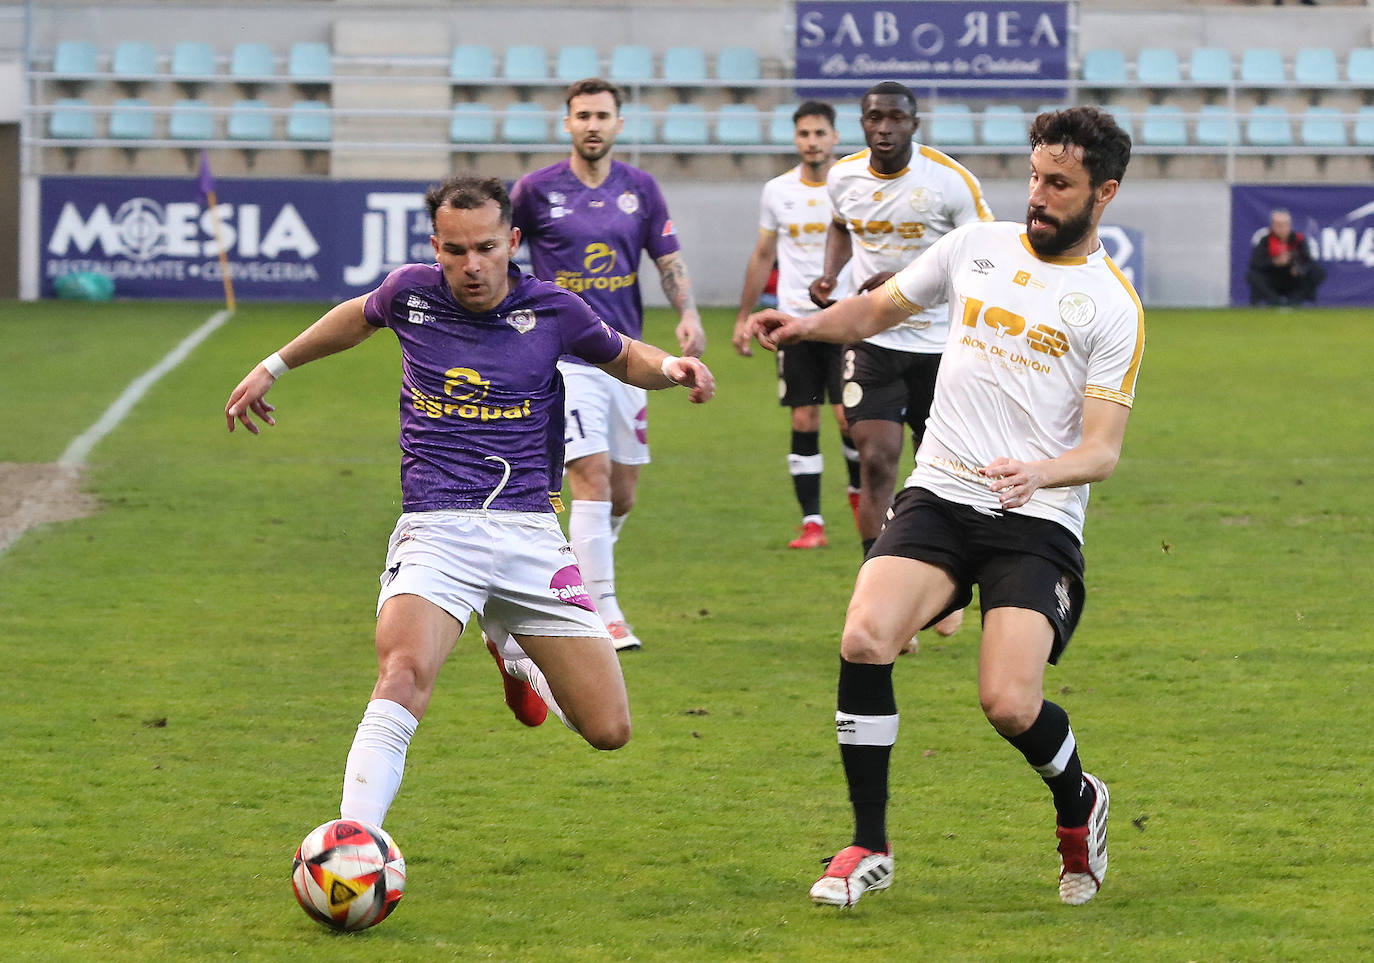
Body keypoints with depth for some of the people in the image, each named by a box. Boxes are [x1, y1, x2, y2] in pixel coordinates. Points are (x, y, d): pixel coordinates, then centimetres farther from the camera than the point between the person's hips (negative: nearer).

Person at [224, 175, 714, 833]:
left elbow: (623, 358, 20)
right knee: (404, 675, -32)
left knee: (608, 730, 0)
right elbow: (359, 316, 27)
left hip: (529, 530, 2)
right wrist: (274, 367, 35)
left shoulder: (552, 310, 2)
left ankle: (515, 649, 33)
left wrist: (671, 368, -2)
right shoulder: (411, 292, 3)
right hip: (436, 528, -2)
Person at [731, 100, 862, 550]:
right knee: (804, 420, 0)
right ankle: (811, 522, 4)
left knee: (848, 416, -9)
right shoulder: (777, 191, 7)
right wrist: (744, 317, 16)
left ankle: (859, 490, 20)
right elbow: (763, 255, 17)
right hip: (795, 320, 2)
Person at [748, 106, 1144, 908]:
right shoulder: (976, 246, 10)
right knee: (865, 639, -23)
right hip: (939, 496, 3)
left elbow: (1103, 449, -6)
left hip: (1038, 520, -3)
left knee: (1010, 704, -18)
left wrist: (1039, 471, -26)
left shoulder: (1113, 305, -2)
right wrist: (811, 324, 4)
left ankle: (1078, 803, 18)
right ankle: (869, 848, -8)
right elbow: (881, 307, 24)